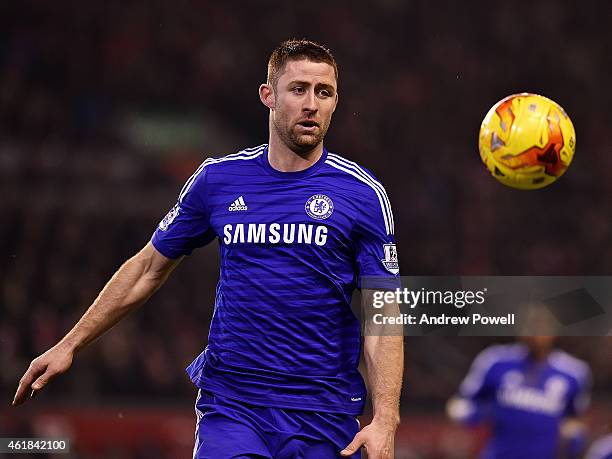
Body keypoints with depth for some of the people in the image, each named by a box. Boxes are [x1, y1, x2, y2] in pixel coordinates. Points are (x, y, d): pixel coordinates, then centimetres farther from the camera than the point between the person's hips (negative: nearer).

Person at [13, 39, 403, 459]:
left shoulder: (365, 195, -2)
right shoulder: (218, 178, 4)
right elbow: (149, 268, 16)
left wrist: (385, 421, -15)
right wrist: (70, 345, 17)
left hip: (324, 417, 0)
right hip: (229, 408, 1)